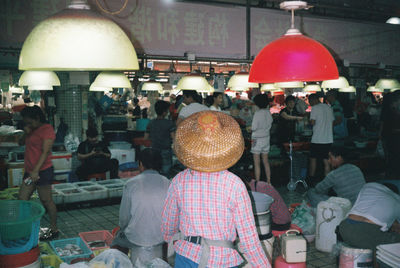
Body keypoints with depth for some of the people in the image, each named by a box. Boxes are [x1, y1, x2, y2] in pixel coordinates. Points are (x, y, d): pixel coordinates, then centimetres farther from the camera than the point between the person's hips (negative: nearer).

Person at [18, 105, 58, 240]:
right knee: (22, 199, 8)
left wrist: (36, 171, -24)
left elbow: (45, 152, -18)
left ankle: (54, 229, 10)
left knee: (46, 200, -1)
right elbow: (21, 143, 19)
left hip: (43, 171, -9)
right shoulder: (32, 129, 17)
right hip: (30, 171, 9)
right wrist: (26, 133, -2)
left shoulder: (47, 129, -11)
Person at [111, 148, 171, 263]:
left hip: (135, 238, -1)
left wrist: (122, 228, 19)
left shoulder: (131, 184, -10)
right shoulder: (167, 183, -7)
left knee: (118, 238, 29)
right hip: (161, 238, 1)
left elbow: (124, 216, -3)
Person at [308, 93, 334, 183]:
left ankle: (311, 179, 17)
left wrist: (309, 121, 5)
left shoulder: (314, 108, -9)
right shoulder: (329, 107, 11)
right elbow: (332, 121, 14)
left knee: (313, 159, 10)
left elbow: (313, 122, -16)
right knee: (326, 160, 8)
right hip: (328, 139, 6)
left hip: (317, 139, -5)